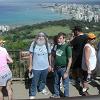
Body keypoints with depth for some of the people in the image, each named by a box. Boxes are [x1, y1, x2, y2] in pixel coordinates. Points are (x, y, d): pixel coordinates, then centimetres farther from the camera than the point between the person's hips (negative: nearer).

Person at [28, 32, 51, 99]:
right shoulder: (33, 44, -12)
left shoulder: (47, 44, -6)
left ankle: (42, 88, 50)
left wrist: (50, 65, 9)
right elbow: (31, 55, -4)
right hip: (36, 67, -3)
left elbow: (49, 55, 5)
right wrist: (30, 65, -2)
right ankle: (32, 94, 22)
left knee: (43, 80, 24)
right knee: (34, 82, 5)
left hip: (45, 67, 3)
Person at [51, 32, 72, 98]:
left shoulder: (67, 47, -16)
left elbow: (70, 60, -16)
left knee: (65, 84, 7)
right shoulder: (57, 46, 3)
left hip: (64, 68, -6)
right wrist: (54, 66, 12)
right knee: (56, 83, 20)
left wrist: (66, 72, -17)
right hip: (57, 68, 6)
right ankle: (57, 94, 39)